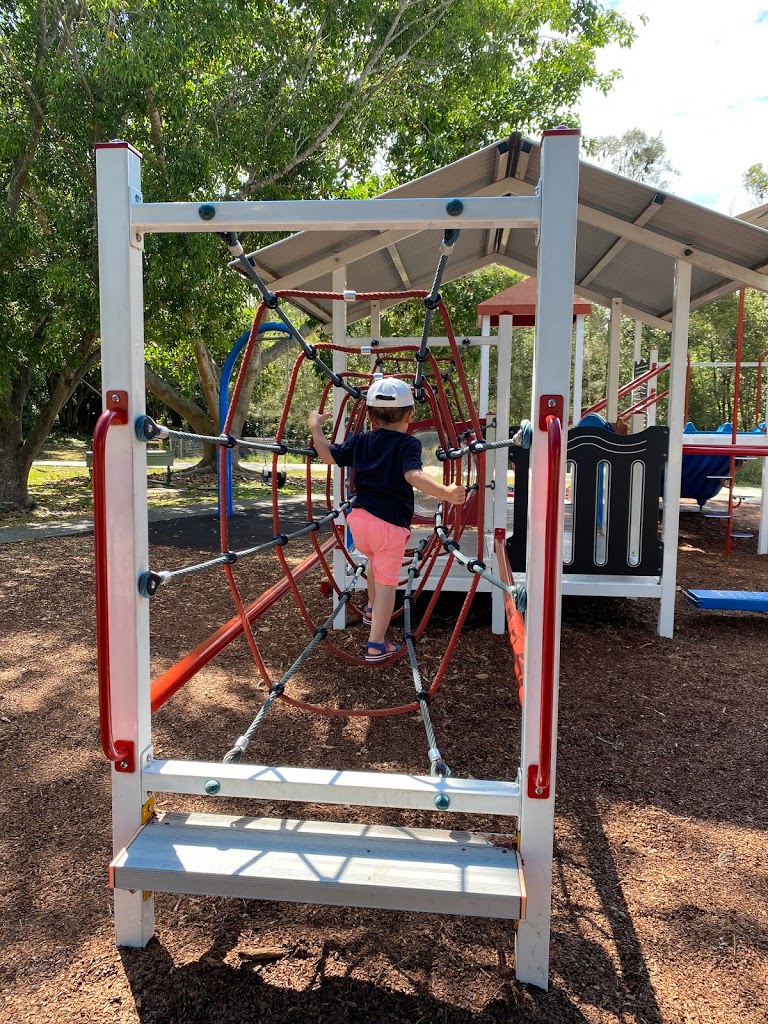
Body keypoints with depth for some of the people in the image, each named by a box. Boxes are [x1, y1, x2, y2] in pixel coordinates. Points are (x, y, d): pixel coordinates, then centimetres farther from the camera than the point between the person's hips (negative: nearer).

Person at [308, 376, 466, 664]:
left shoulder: (360, 441, 7)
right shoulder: (408, 444, -8)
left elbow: (328, 456, 15)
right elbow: (414, 476, -26)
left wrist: (315, 427, 29)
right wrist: (445, 492, -37)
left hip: (359, 518, 6)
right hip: (390, 523, -6)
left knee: (375, 560, 34)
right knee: (386, 581, 1)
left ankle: (372, 609, 52)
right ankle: (376, 645, 2)